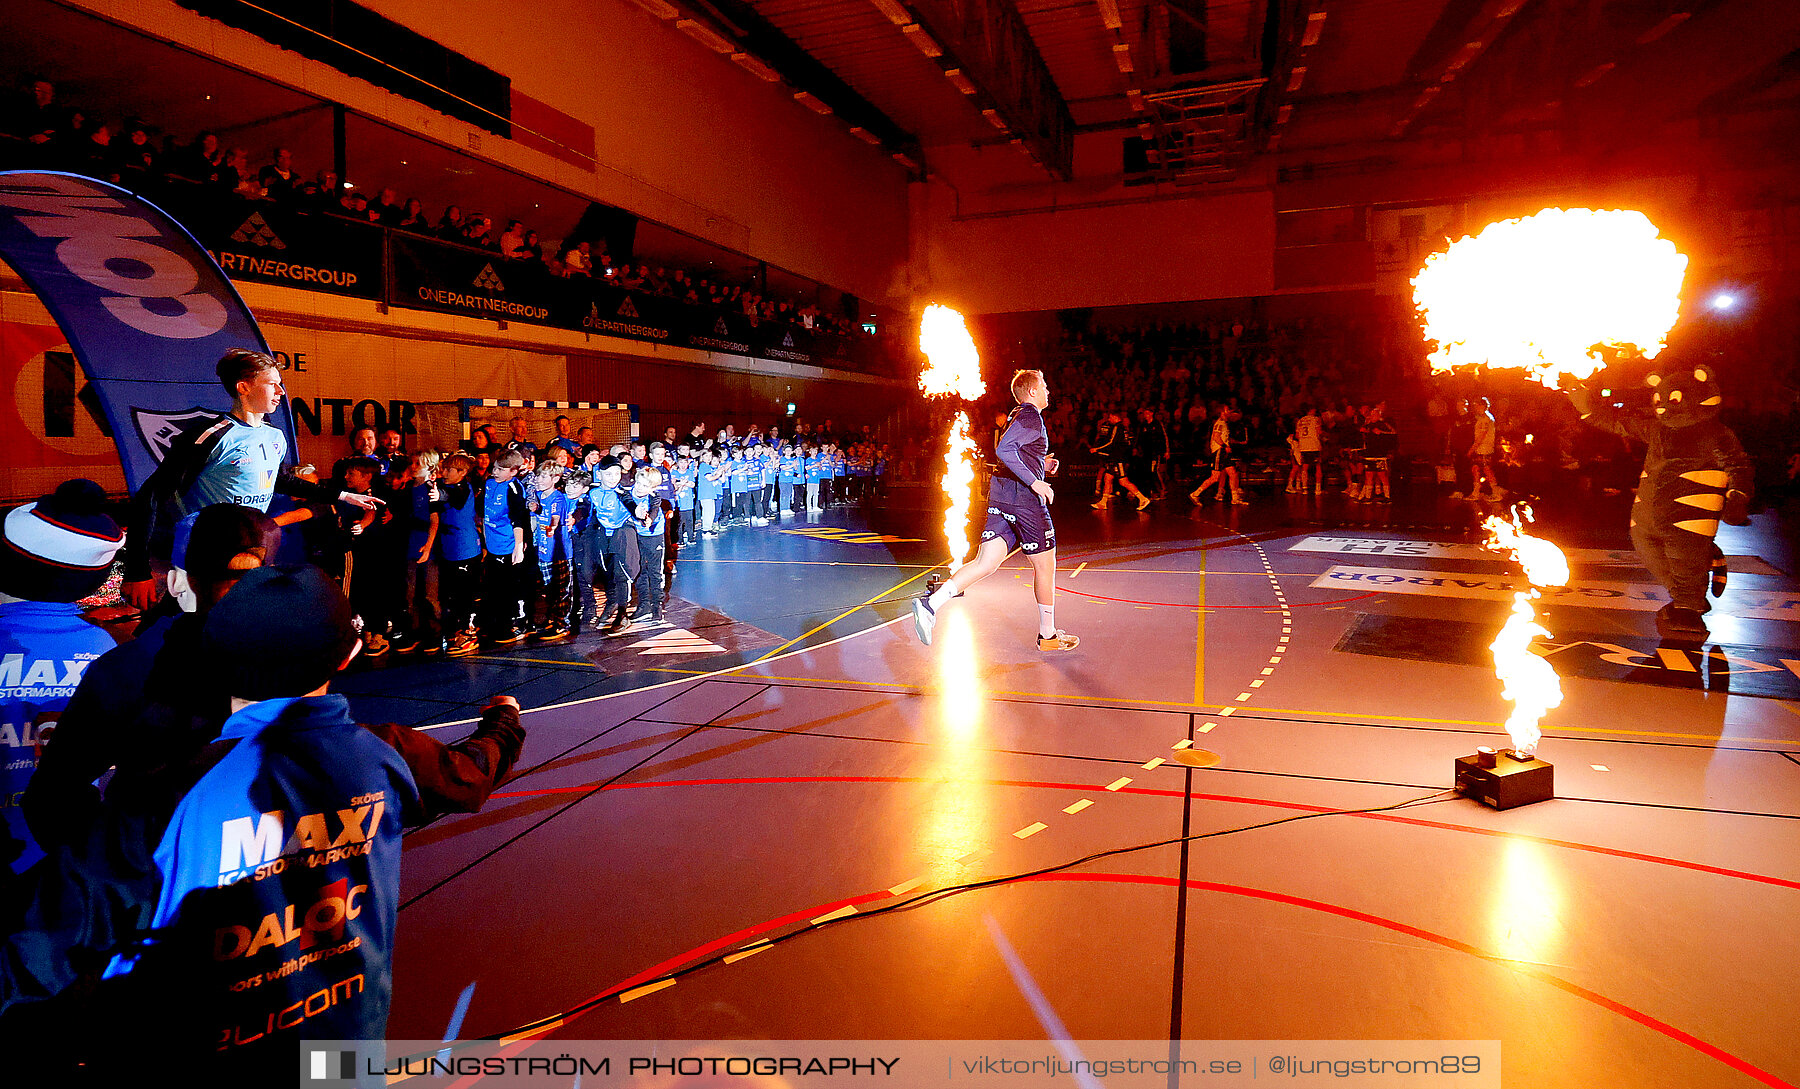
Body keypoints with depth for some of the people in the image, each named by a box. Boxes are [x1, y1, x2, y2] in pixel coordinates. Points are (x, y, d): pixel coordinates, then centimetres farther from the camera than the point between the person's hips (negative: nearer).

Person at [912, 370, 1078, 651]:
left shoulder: (1017, 416, 22)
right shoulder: (1031, 416, -8)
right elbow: (1003, 450, -23)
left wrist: (1040, 465, 23)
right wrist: (1035, 481, -21)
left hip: (1000, 499, 9)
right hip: (1026, 502, -9)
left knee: (986, 563, -1)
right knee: (1045, 566, 6)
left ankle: (930, 604, -17)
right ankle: (1048, 635, 18)